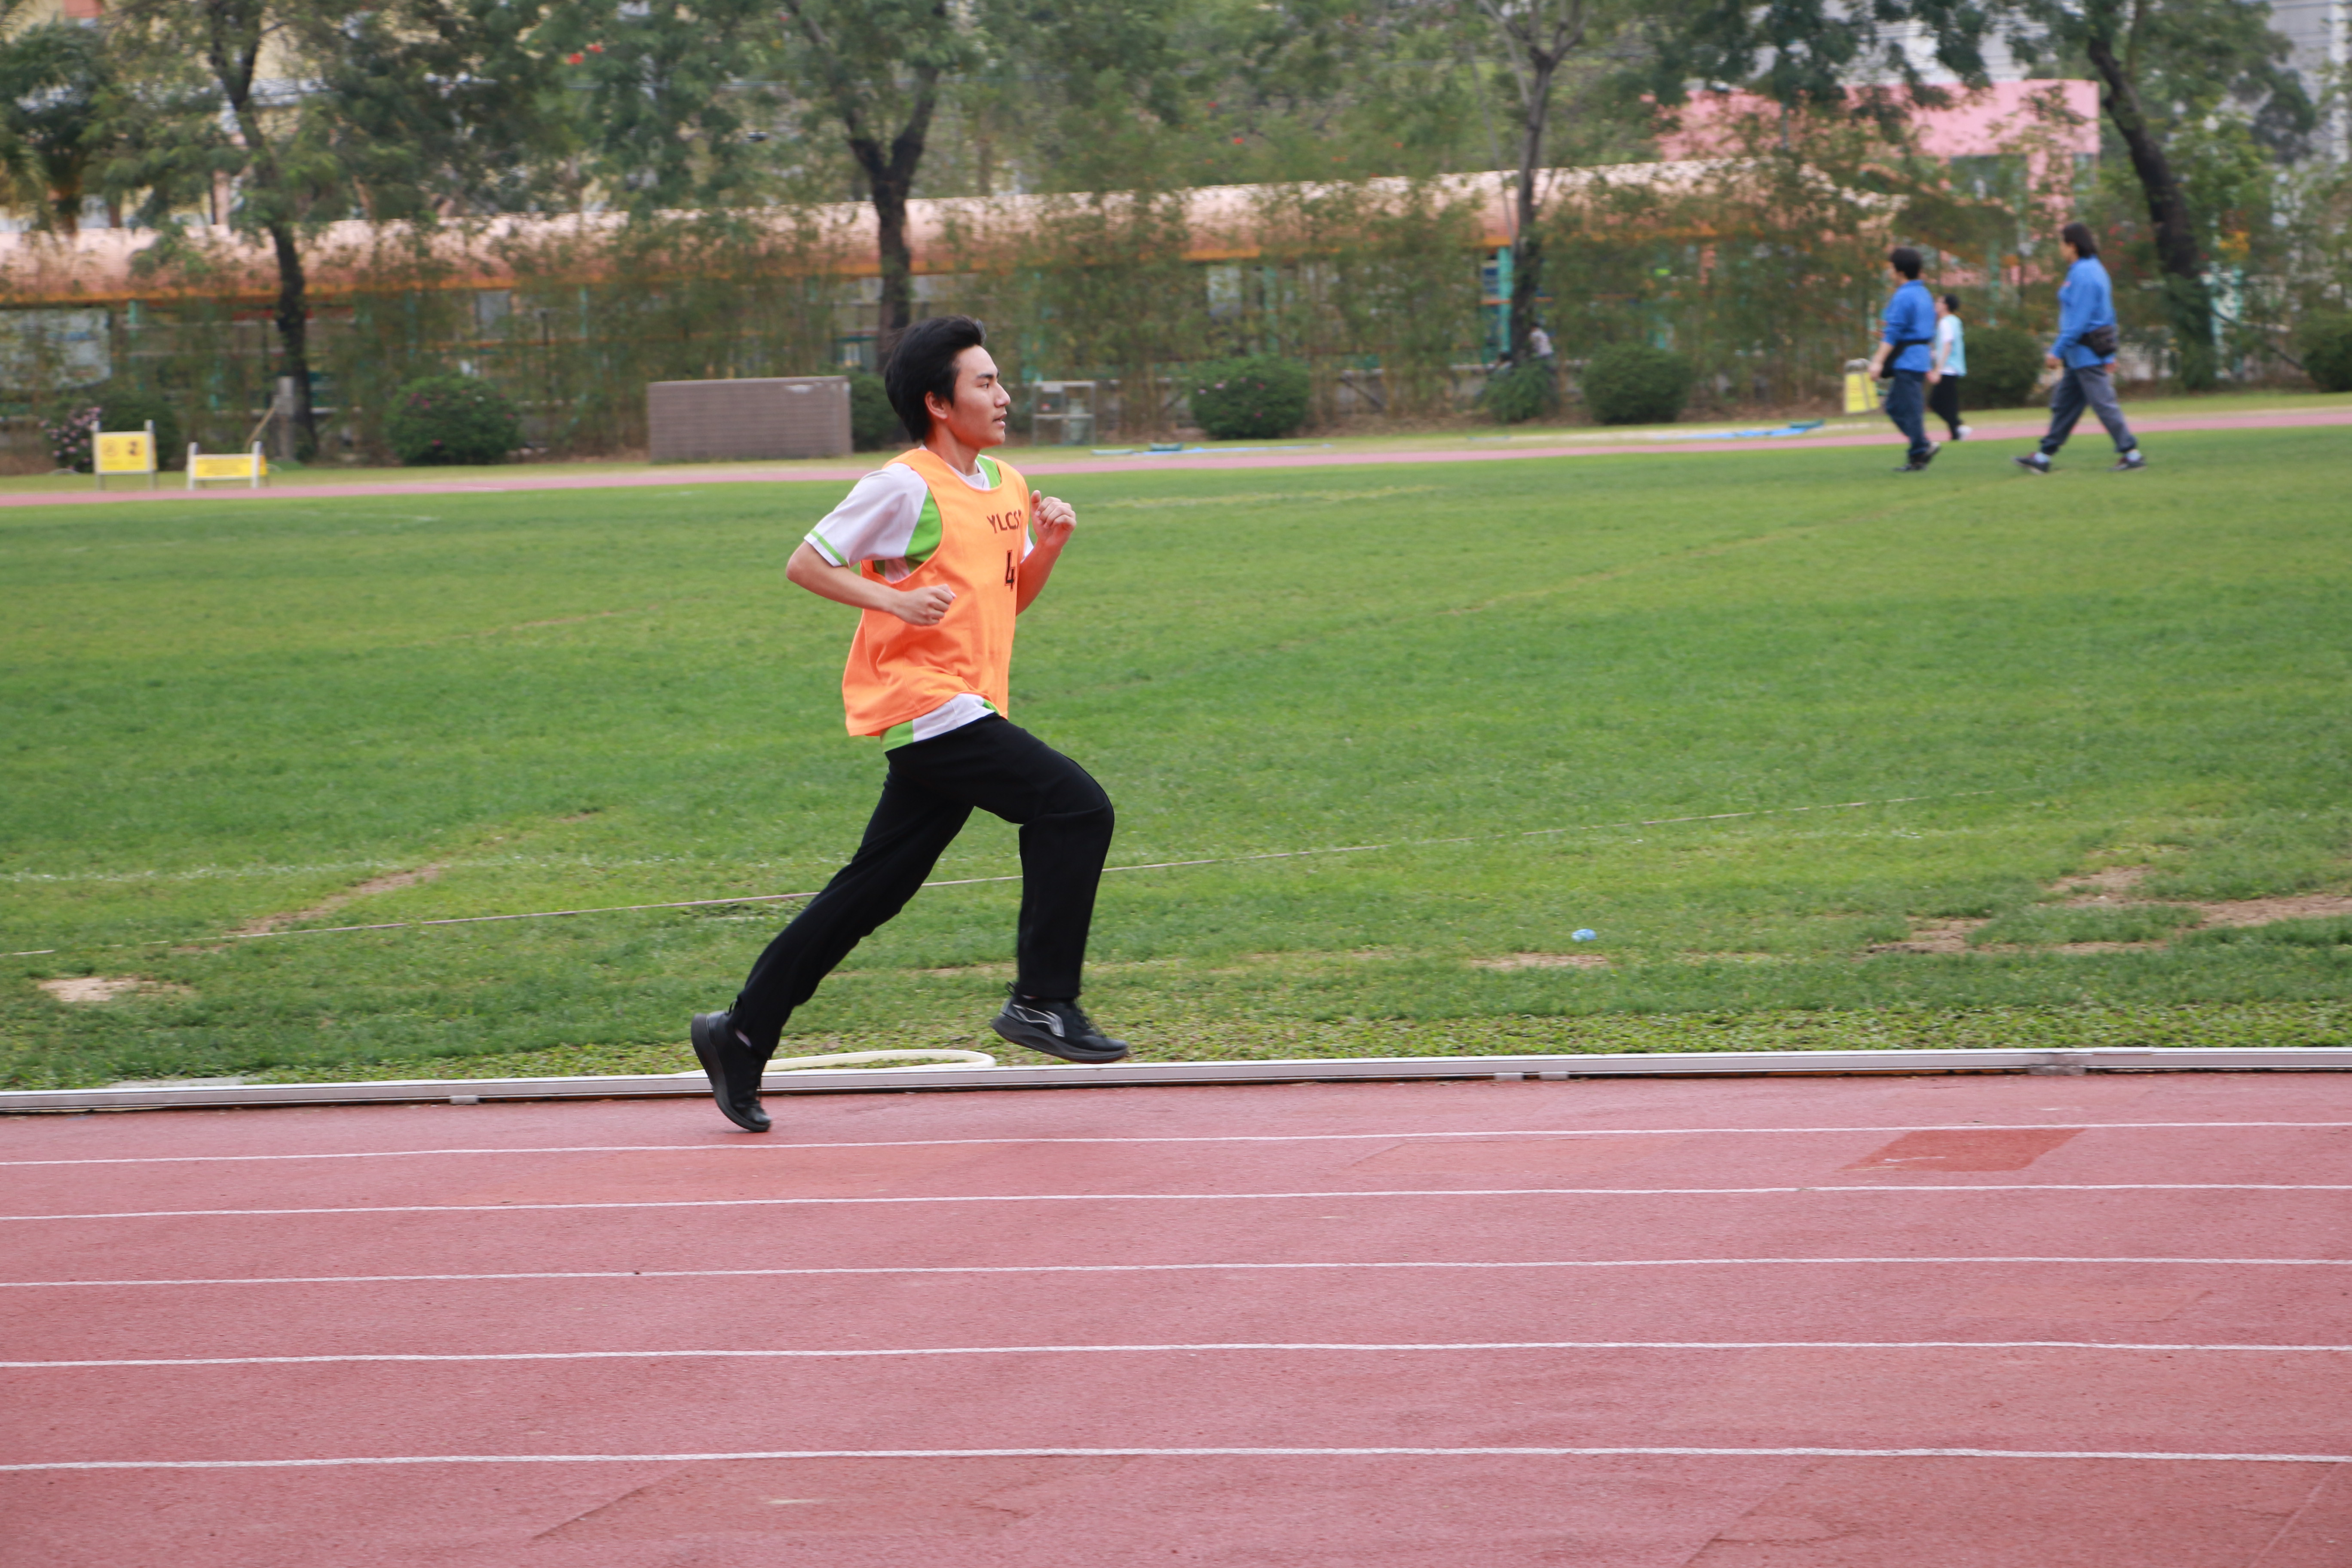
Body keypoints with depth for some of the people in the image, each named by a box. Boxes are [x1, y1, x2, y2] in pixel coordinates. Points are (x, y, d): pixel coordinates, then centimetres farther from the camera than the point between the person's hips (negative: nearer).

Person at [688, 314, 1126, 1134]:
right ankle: (1043, 998, -12)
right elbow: (805, 564, -6)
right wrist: (894, 599, -19)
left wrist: (1045, 548, 5)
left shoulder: (1008, 485, 15)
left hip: (966, 713, 9)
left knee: (871, 890, 9)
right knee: (1073, 804, -18)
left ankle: (740, 1036, 16)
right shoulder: (905, 488, -10)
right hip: (923, 703, -9)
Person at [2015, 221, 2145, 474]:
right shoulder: (2095, 269, 14)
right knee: (2063, 403, 12)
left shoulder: (2083, 274, -18)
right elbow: (2109, 315, 16)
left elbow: (2079, 318, -22)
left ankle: (2132, 455, -3)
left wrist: (2057, 351, -20)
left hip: (2086, 352, -10)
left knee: (2103, 403, -6)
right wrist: (2109, 356, 19)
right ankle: (2044, 456, 16)